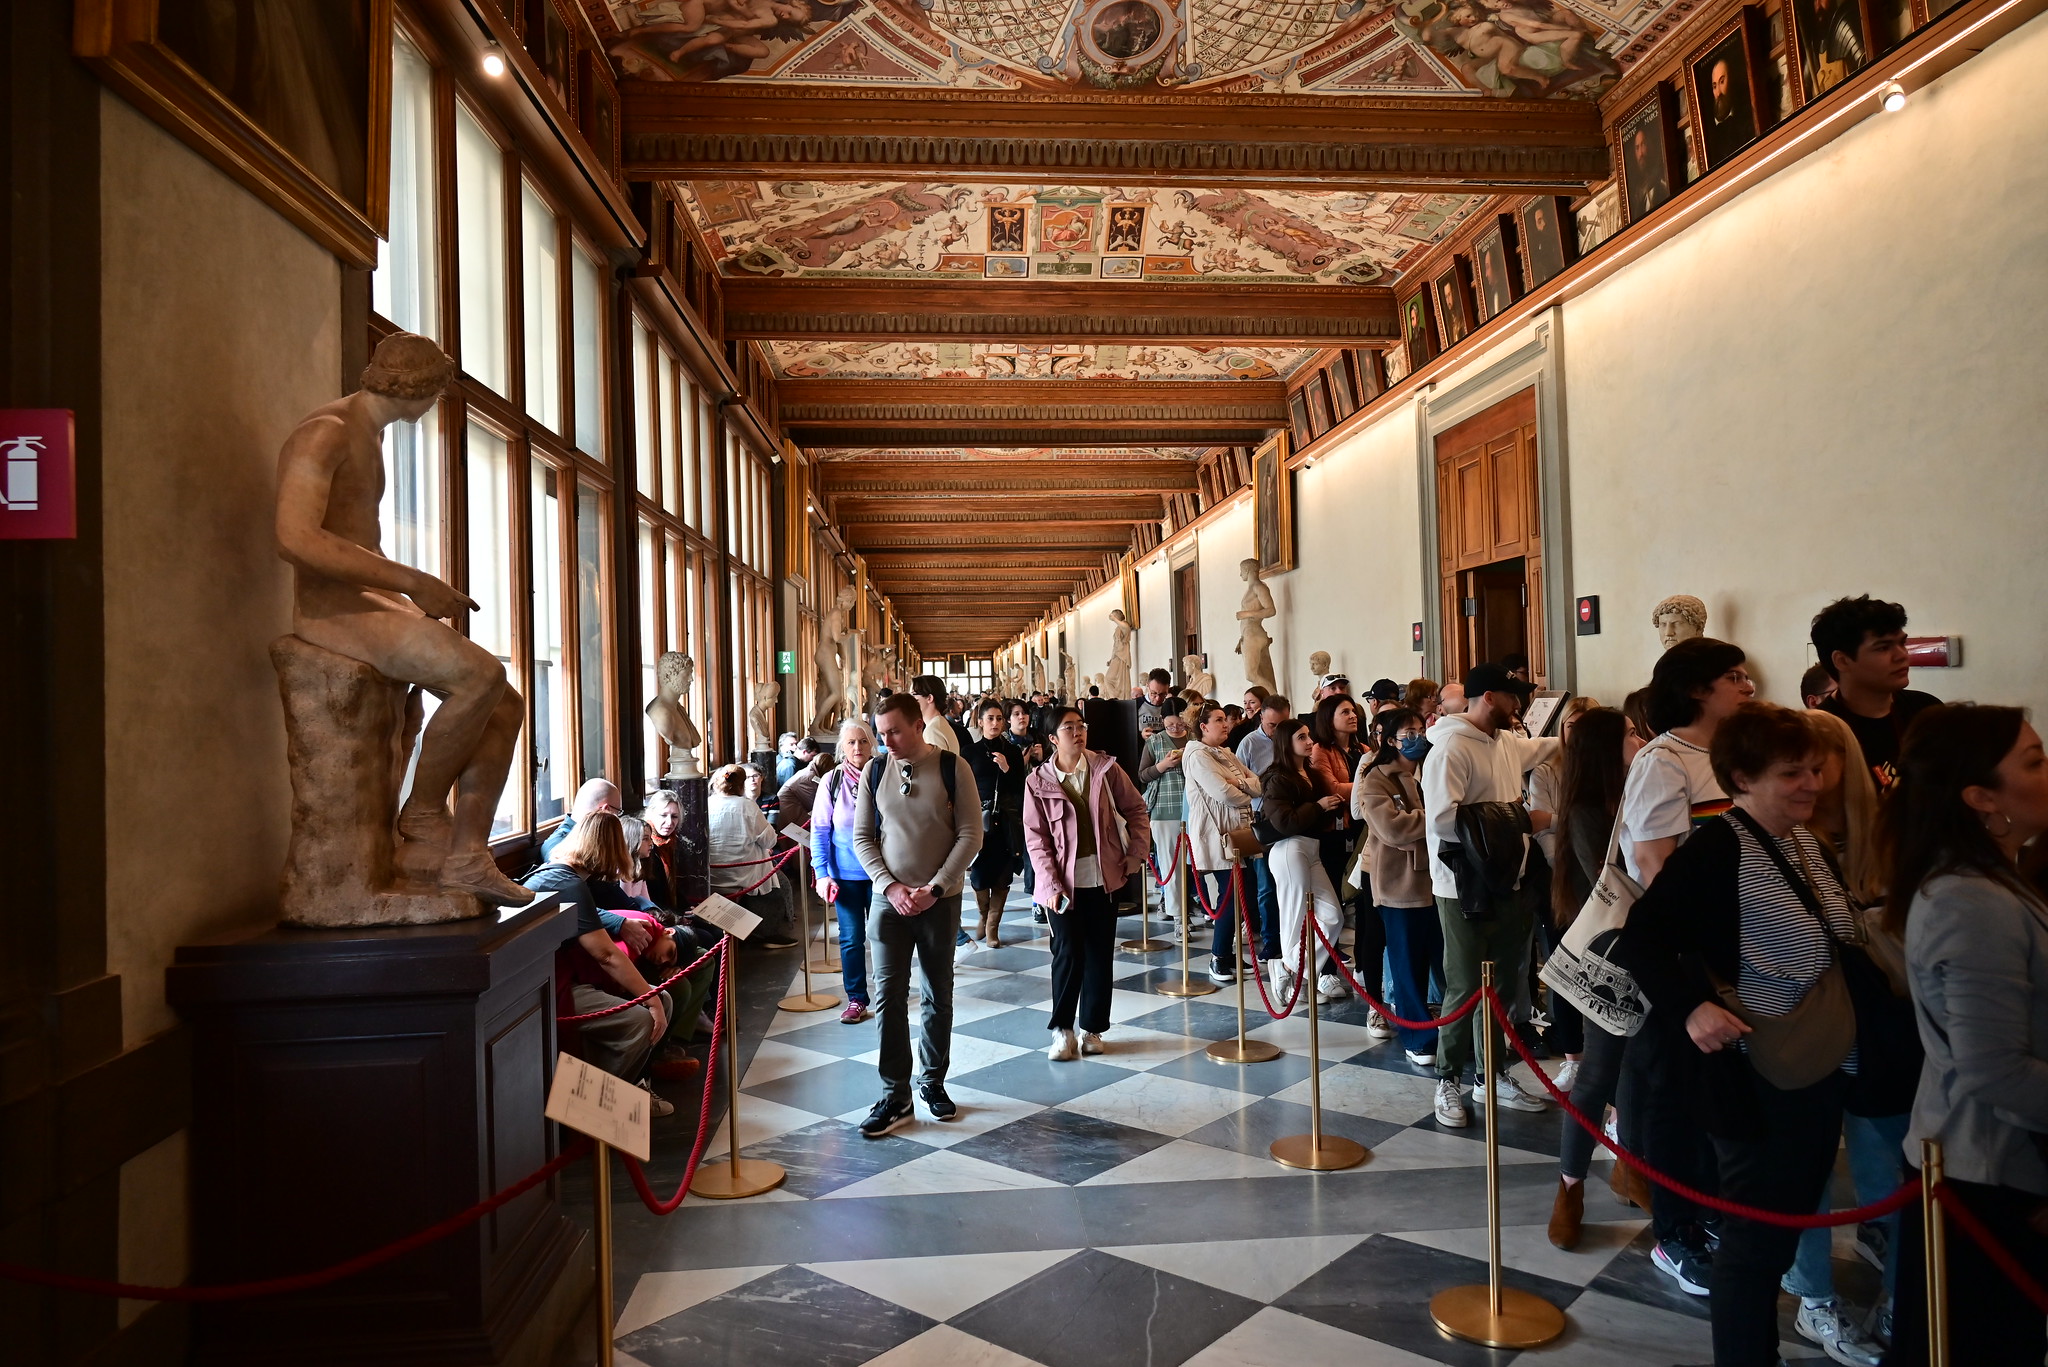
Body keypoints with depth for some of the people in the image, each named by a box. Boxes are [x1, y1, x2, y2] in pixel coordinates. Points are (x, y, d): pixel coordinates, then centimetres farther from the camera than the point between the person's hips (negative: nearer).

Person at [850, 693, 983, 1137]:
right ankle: (895, 1097, 8)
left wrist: (934, 888, -13)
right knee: (889, 996, -1)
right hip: (889, 899, 1)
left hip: (940, 900, -1)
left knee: (937, 996, 10)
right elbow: (862, 837, 4)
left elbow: (970, 835, -7)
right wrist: (890, 886, -9)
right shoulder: (874, 771, 1)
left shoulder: (953, 768, -6)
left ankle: (933, 1082, 27)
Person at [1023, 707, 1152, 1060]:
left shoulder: (1105, 768, 0)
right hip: (1065, 882, -2)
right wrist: (1052, 884, -12)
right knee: (1068, 954, -4)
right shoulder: (1038, 782, -5)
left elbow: (1136, 810, 8)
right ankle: (1062, 1029, 12)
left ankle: (1092, 1028, 22)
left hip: (1103, 878, 2)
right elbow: (1036, 839, -5)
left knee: (1100, 954, 8)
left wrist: (1135, 855, 0)